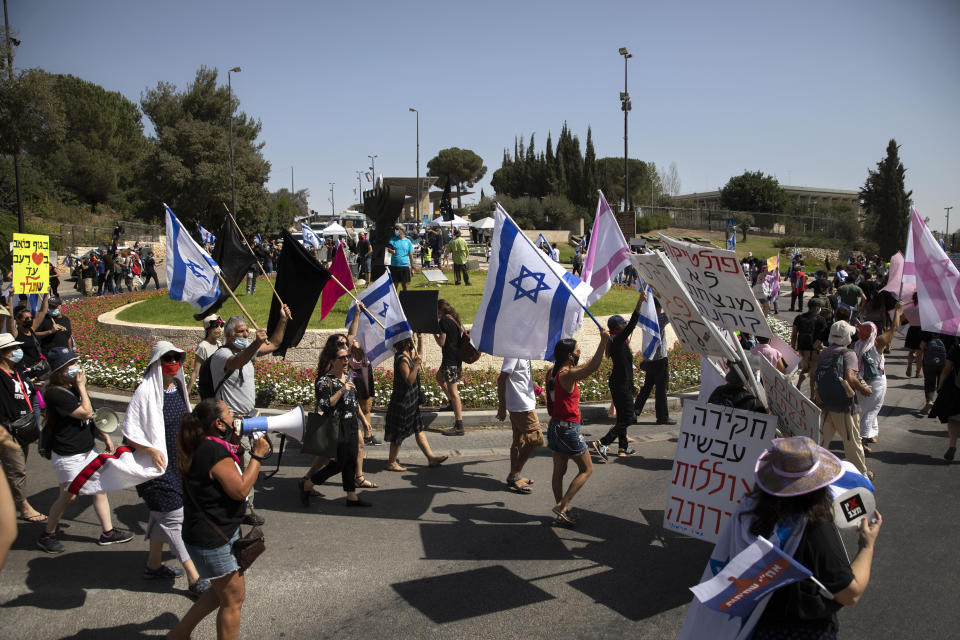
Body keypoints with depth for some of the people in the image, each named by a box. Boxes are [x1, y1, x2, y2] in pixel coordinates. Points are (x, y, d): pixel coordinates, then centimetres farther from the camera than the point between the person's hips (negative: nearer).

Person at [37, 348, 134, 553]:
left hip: (87, 449, 8)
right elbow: (86, 413, -24)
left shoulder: (74, 388, 6)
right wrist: (82, 386, -18)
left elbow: (90, 419, 17)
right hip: (68, 455, -8)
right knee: (68, 496, 3)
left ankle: (107, 532, 20)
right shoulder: (55, 393, -22)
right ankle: (47, 536, 23)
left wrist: (105, 436, 14)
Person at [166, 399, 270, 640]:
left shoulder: (204, 447, 5)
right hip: (212, 539, -10)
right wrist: (256, 456, -17)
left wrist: (235, 440, 7)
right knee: (234, 599, 6)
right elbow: (240, 490, -25)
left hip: (218, 532, 10)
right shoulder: (216, 451, -25)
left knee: (223, 591, 24)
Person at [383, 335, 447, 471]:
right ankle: (391, 463, 13)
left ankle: (431, 458, 20)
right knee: (399, 433, 1)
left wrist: (420, 339, 20)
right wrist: (416, 365, -36)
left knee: (419, 429, 14)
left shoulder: (409, 355, 6)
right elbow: (409, 381, -27)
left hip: (411, 401, 10)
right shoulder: (403, 359, -23)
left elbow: (418, 355, 29)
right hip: (403, 402, -10)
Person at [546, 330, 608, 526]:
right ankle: (562, 506, 1)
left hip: (555, 427, 9)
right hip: (568, 429, -9)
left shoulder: (552, 372, 3)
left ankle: (562, 514, 22)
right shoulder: (567, 375, -23)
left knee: (559, 471, 14)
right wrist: (603, 342, -41)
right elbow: (591, 368, -40)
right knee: (586, 469, 6)